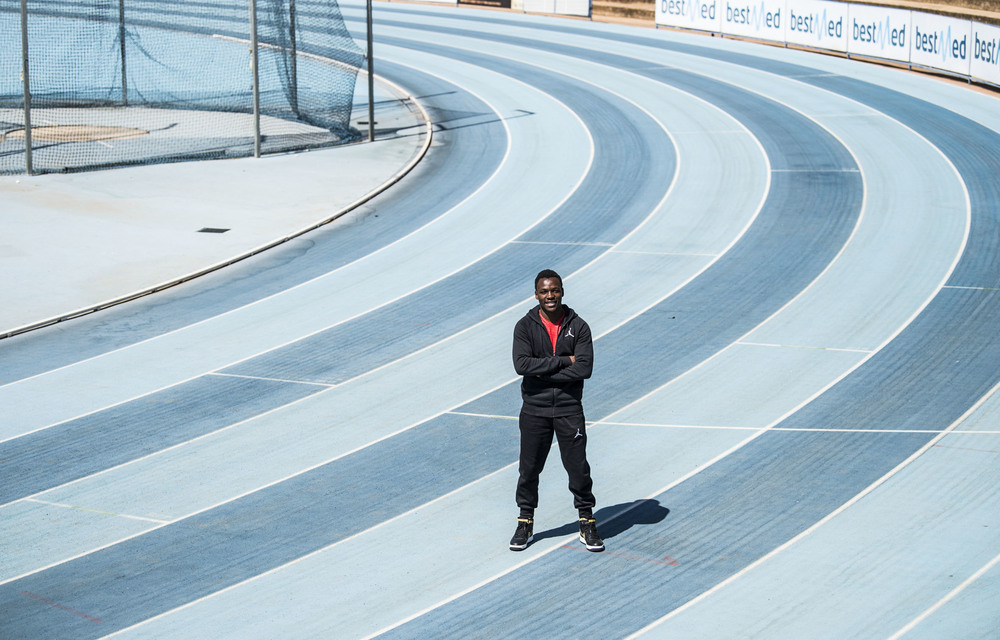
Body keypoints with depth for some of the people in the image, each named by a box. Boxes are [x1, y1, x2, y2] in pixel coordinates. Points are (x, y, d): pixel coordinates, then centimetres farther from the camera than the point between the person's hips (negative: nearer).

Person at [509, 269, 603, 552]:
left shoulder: (578, 327, -2)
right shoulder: (525, 327, -2)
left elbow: (585, 368, -12)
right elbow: (522, 364, -16)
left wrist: (544, 372, -15)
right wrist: (564, 361, -17)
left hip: (569, 408, 0)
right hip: (535, 408, 0)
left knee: (578, 468, 2)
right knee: (529, 468, 7)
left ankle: (587, 524, 15)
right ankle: (525, 524, 22)